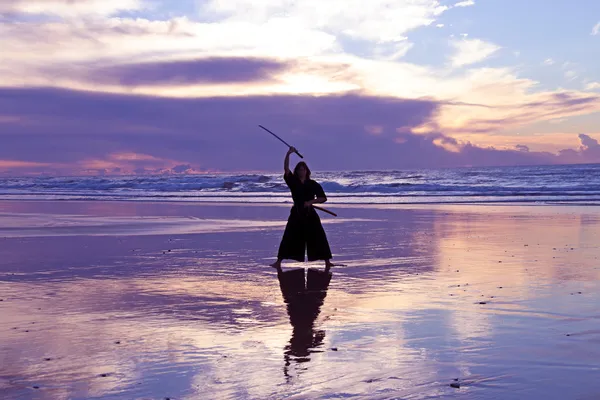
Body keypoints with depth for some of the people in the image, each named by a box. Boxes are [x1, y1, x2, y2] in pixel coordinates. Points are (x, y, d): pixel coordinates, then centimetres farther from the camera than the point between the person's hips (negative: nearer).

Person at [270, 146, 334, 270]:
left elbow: (323, 198, 0)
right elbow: (286, 169, -10)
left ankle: (327, 262, 7)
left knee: (319, 237, -1)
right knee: (288, 238, -2)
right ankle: (278, 262, 1)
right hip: (296, 214, 0)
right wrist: (288, 154, -20)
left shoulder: (313, 184, 2)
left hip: (310, 215, 0)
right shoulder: (293, 182, 3)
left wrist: (311, 201, -16)